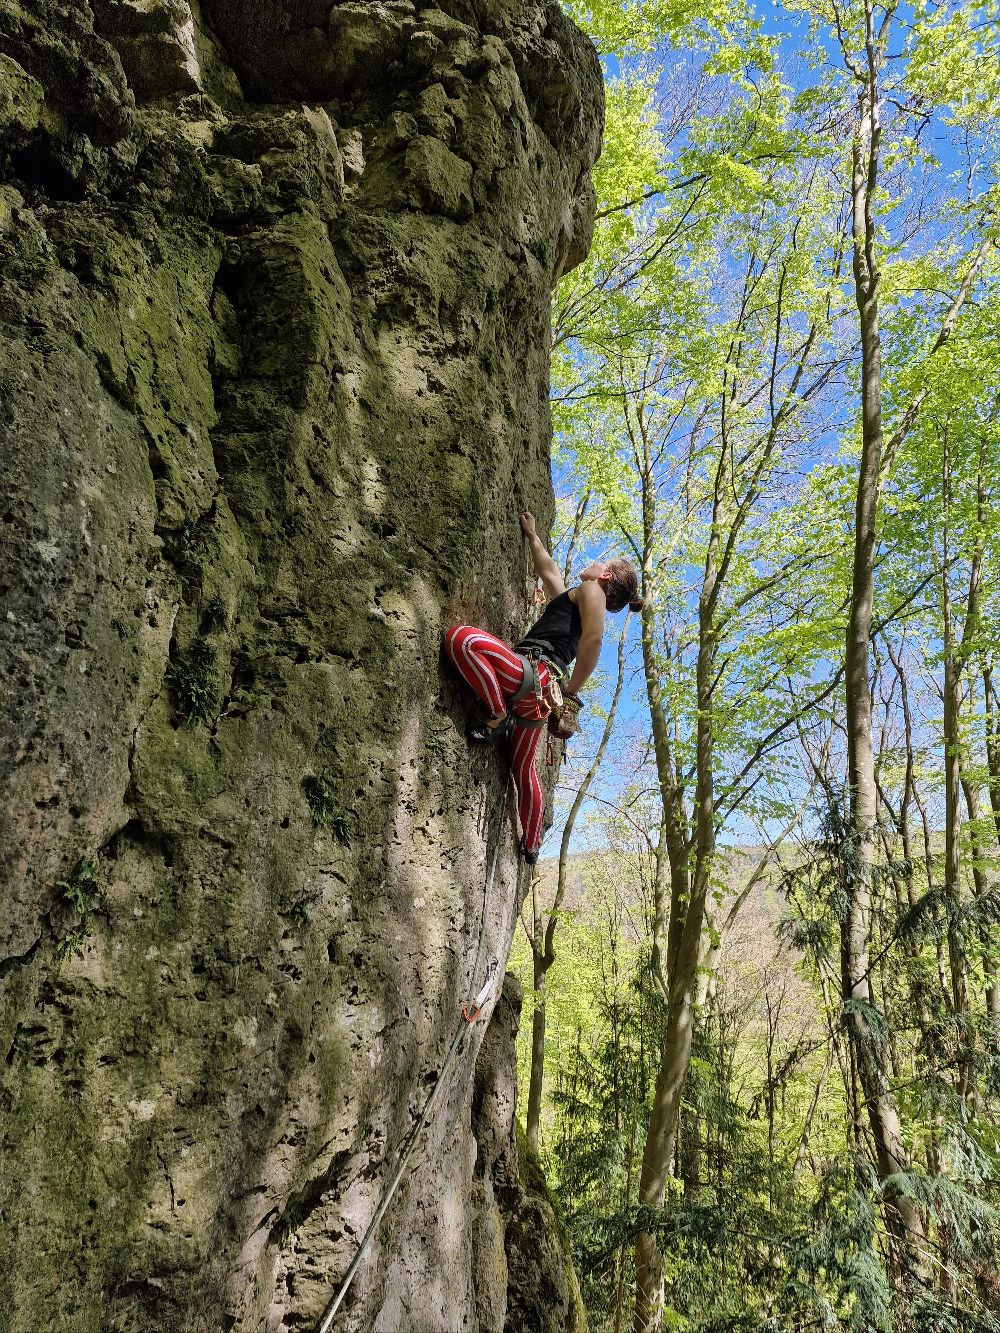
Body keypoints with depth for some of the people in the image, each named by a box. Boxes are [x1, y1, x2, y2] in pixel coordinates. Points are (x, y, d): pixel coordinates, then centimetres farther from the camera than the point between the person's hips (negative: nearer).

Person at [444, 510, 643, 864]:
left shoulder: (591, 589, 5)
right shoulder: (571, 597, 30)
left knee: (461, 637, -27)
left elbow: (593, 639, -11)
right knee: (523, 769, 20)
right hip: (537, 690, 10)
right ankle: (531, 846, 31)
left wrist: (572, 689, -11)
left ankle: (499, 716, -26)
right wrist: (532, 535, 50)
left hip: (534, 671, -9)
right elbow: (548, 570, 45)